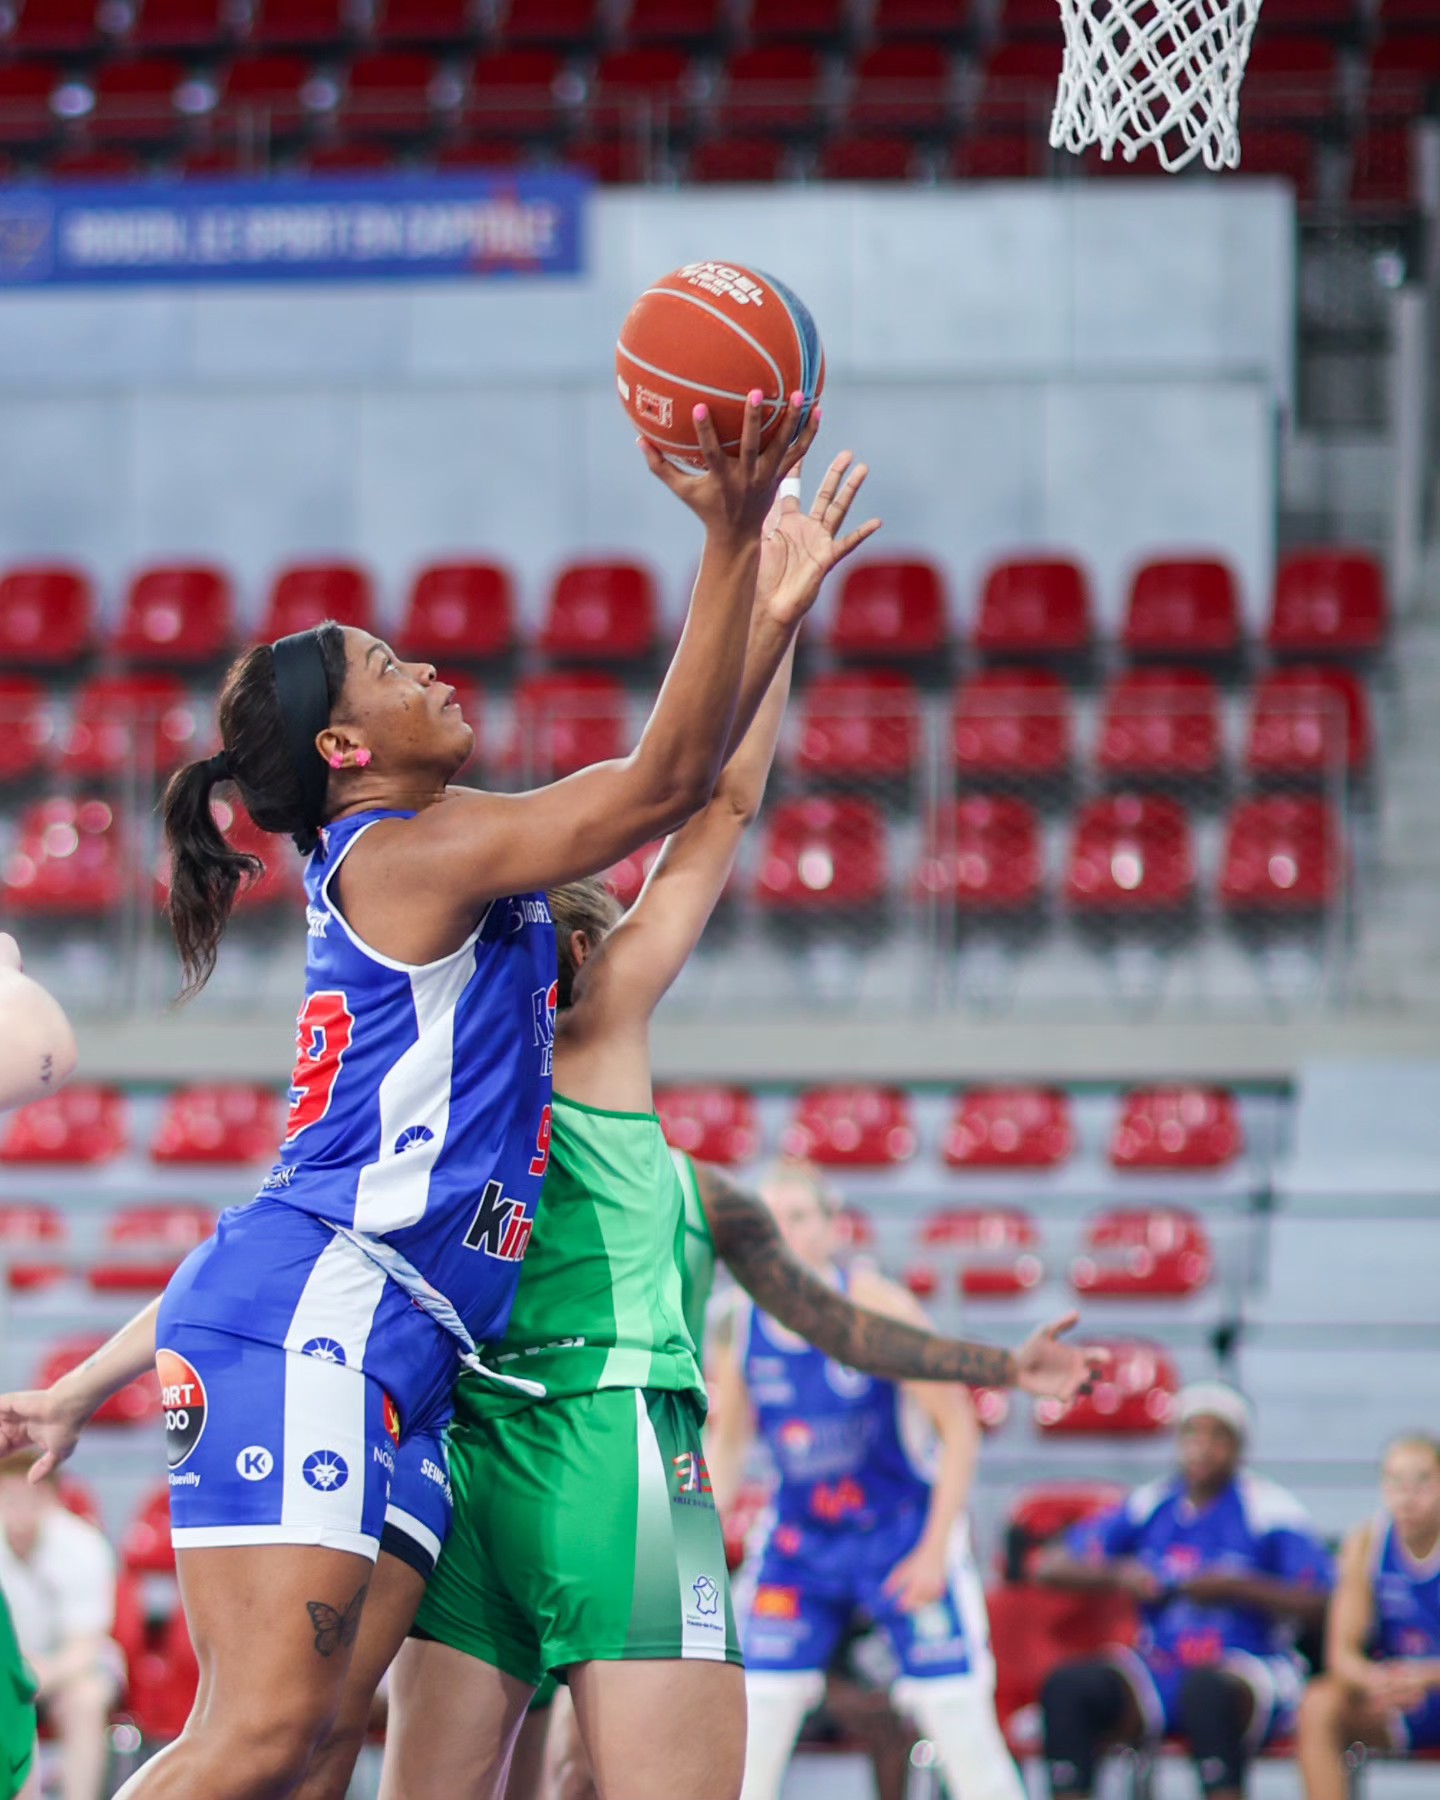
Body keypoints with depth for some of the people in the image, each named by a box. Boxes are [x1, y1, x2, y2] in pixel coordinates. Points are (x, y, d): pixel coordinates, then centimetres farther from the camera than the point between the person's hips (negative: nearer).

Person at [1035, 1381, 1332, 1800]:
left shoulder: (1267, 1508, -3)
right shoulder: (1151, 1506, 10)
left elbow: (1315, 1604, -11)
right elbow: (1051, 1566, 9)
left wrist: (1234, 1588, -18)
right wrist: (1116, 1575, -9)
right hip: (1160, 1673, 5)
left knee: (1205, 1687, -38)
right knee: (1067, 1686, -19)